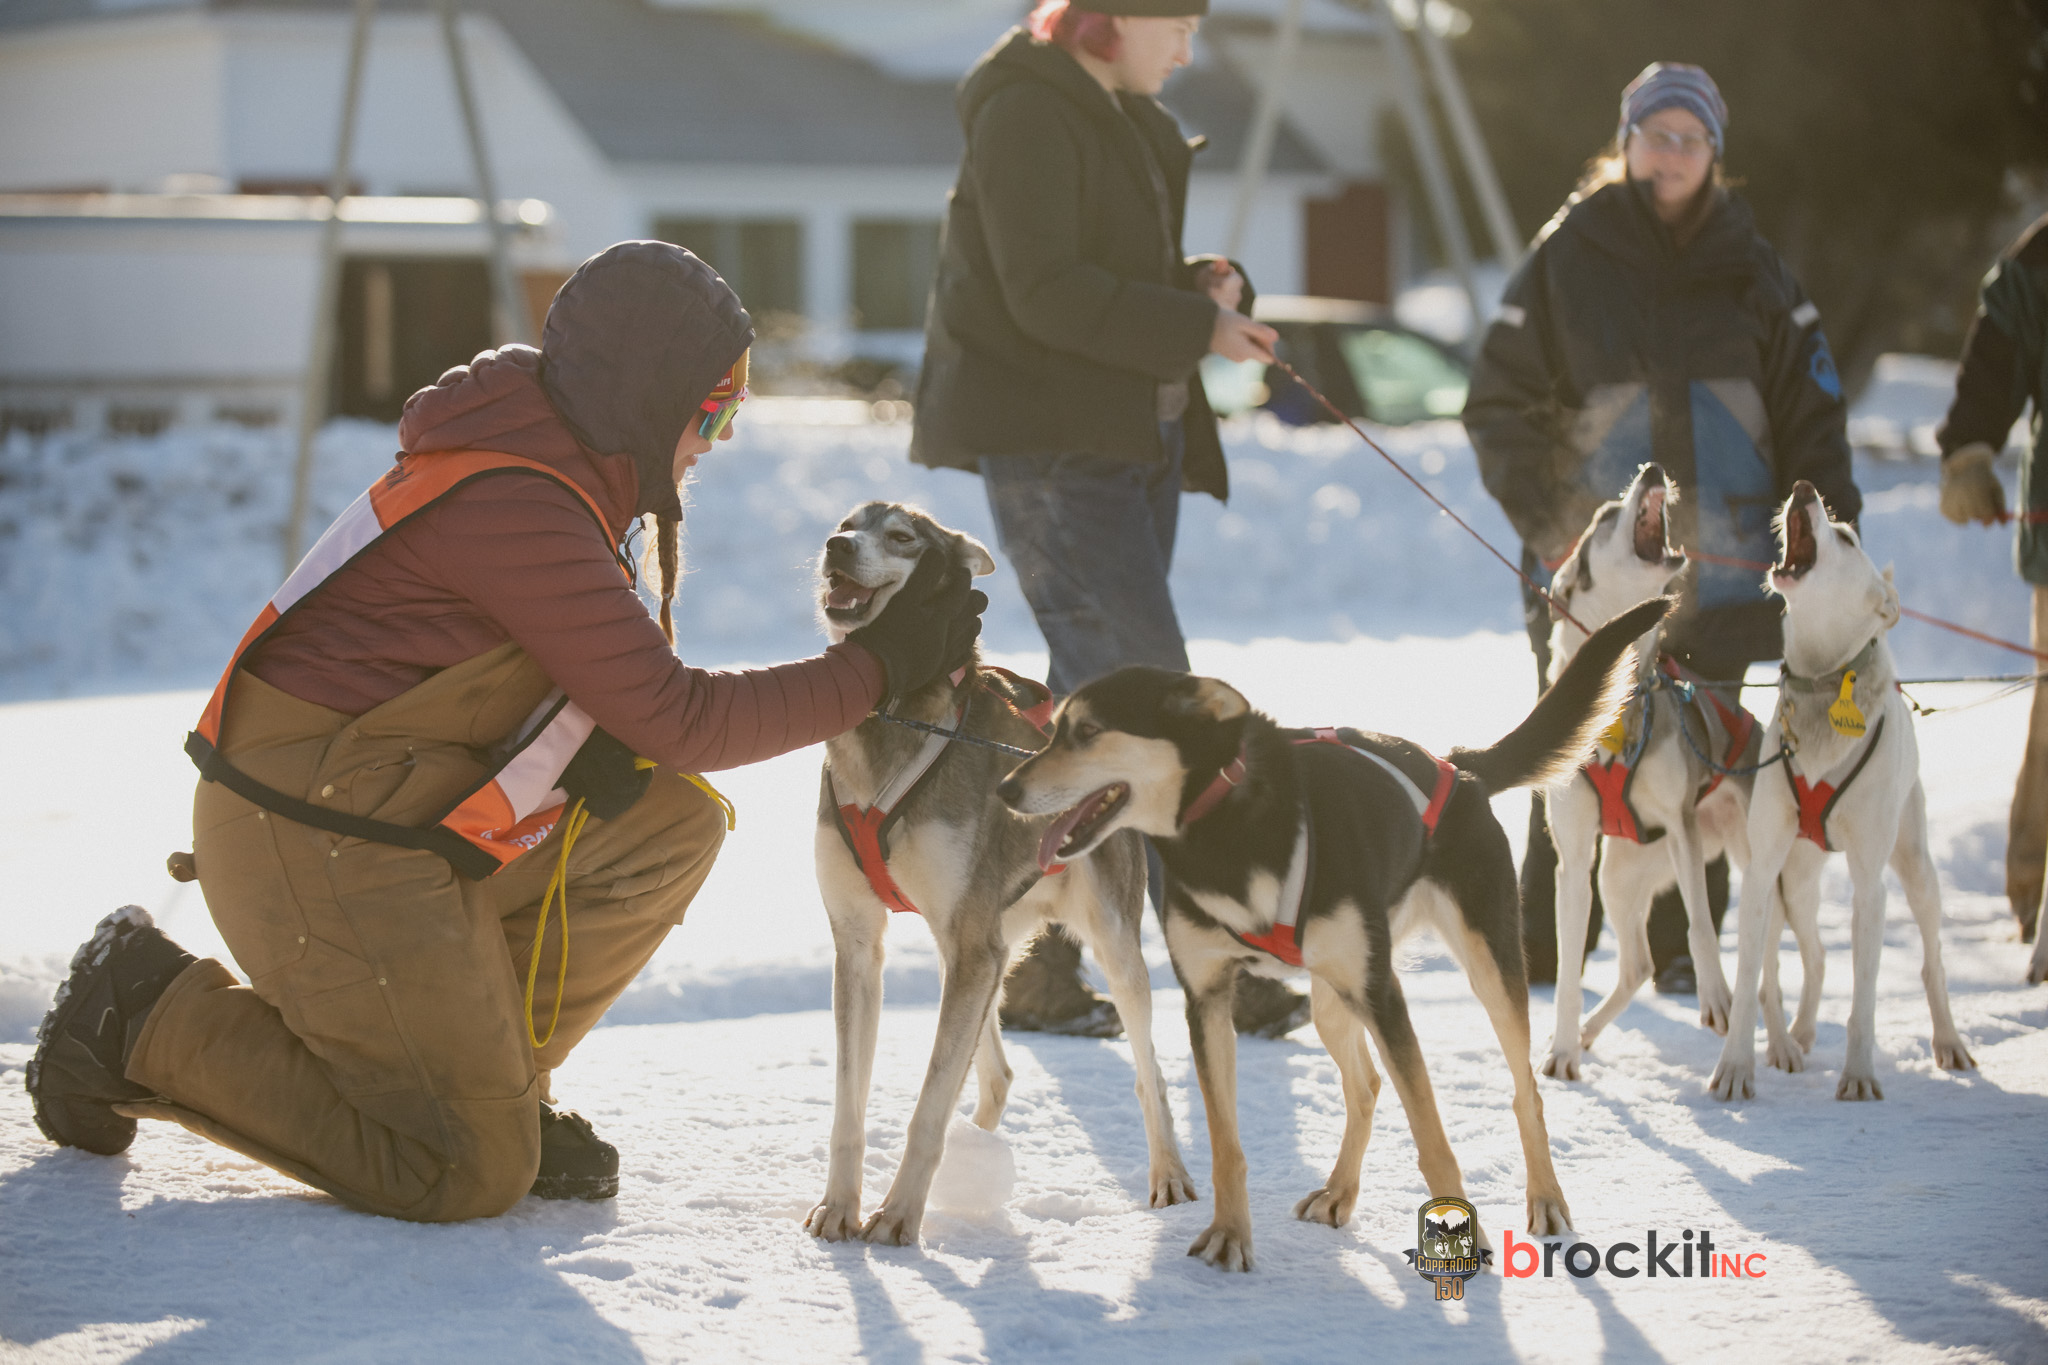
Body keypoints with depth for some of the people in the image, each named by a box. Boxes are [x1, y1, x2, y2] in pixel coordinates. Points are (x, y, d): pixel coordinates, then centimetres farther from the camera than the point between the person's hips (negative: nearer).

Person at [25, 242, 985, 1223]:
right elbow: (678, 722, -21)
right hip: (314, 840, -10)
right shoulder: (514, 509, -23)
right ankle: (153, 1016, 2)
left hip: (406, 805, 10)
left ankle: (493, 1091, 10)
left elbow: (629, 692, 15)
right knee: (468, 1177, -9)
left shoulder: (548, 465, 9)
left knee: (670, 824, 1)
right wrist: (879, 669, -15)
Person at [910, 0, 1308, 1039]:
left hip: (1135, 436, 10)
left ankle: (1039, 967, 13)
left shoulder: (1131, 121, 18)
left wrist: (1210, 285, 1)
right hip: (1047, 441, -10)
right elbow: (1044, 292, -20)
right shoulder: (1026, 112, -11)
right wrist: (1193, 327, -19)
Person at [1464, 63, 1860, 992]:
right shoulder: (1566, 259, 3)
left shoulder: (1748, 269, 10)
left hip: (1719, 559, 2)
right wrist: (1542, 516, -10)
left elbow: (1808, 406, 11)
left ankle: (1683, 950, 13)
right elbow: (1501, 401, 2)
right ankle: (1543, 950, 5)